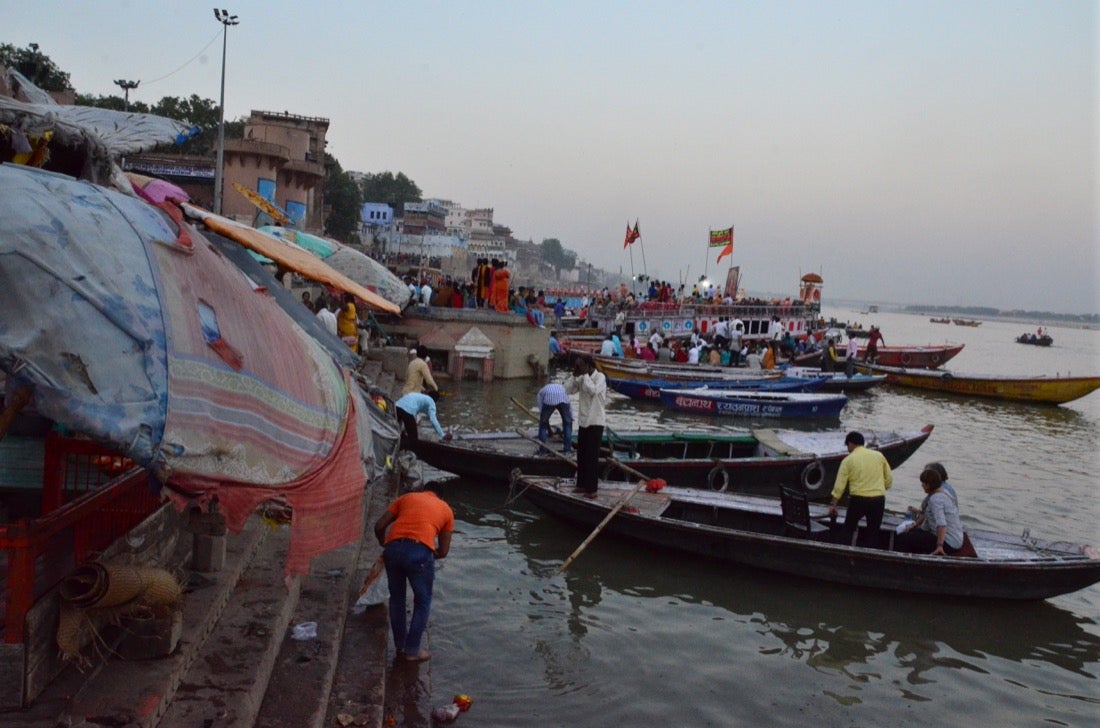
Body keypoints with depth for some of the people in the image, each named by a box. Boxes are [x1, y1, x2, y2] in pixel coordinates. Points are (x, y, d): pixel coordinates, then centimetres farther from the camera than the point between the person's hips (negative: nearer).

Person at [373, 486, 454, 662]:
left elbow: (379, 526, 19)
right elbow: (443, 552, 20)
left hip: (393, 548, 3)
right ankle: (412, 650, 23)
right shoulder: (446, 510, 25)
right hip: (420, 551, -2)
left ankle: (400, 646, 32)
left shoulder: (406, 497, 29)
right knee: (422, 601, 18)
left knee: (396, 598, 23)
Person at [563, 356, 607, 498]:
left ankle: (592, 489, 0)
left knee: (592, 456, -5)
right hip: (583, 421, 7)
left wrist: (585, 374, -21)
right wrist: (575, 374, -6)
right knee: (581, 455, 11)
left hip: (595, 422, -7)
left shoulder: (600, 377, -12)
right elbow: (568, 389, 2)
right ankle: (582, 485, 22)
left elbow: (593, 390, -28)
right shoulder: (581, 379, 7)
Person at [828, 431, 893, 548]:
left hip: (858, 499, -2)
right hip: (878, 499, 2)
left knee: (848, 529, 14)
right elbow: (889, 479, 10)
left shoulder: (848, 460, -1)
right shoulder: (879, 455, 7)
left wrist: (833, 504, 1)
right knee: (873, 533, 12)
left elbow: (840, 484, -4)